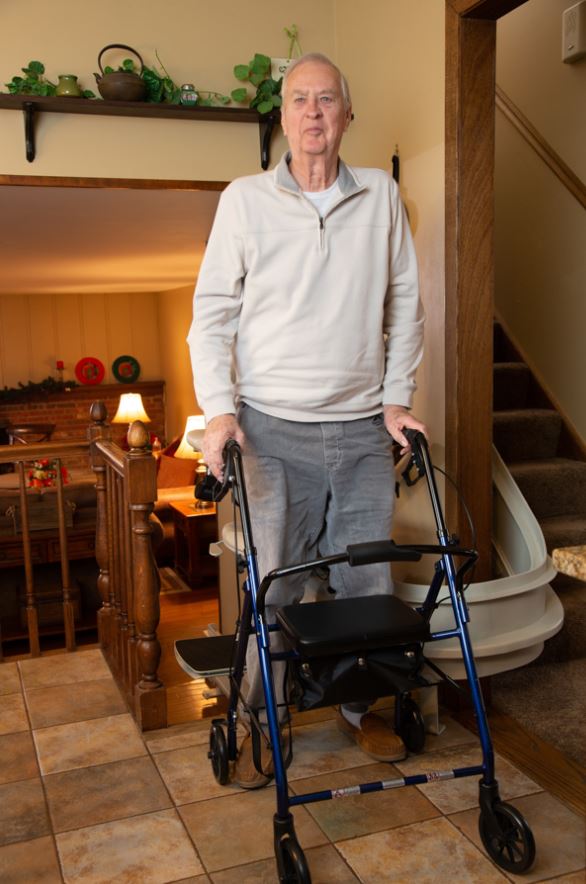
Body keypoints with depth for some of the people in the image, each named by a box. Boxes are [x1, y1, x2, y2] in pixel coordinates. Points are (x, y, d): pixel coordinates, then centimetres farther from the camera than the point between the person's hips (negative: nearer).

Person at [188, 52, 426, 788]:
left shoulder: (382, 196, 6)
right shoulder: (244, 199, 1)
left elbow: (404, 304, 10)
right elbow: (212, 310, 0)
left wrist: (397, 396, 4)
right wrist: (220, 408, -10)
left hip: (363, 429, 3)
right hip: (275, 429, -2)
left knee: (366, 579, 11)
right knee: (274, 583, 4)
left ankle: (359, 708, 32)